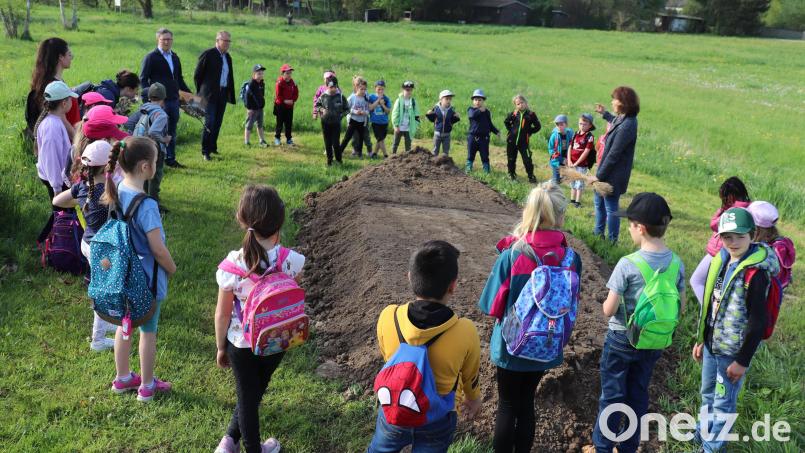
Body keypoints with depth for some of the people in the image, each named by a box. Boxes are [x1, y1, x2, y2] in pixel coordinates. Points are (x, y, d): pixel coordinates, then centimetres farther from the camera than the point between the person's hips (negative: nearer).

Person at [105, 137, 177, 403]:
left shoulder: (116, 192, -7)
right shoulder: (146, 205, -29)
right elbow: (158, 249, -23)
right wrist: (172, 269, -6)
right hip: (147, 276, -7)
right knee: (148, 330, 11)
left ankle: (122, 378, 38)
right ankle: (147, 387, 26)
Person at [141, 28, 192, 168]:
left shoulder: (175, 58, 16)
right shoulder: (151, 58, -4)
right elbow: (143, 79, -5)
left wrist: (189, 93, 13)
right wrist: (148, 97, -16)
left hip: (174, 99, 6)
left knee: (171, 131, 10)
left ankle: (170, 159, 18)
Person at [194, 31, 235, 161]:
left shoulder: (228, 57, 14)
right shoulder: (208, 54, -7)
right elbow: (197, 75, -4)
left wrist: (230, 94, 13)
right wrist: (201, 92, 1)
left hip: (223, 95, 7)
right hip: (210, 95, -6)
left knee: (217, 123, 10)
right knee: (209, 122, -10)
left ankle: (212, 147, 22)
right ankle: (205, 151, -5)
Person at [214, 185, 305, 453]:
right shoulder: (292, 261, -23)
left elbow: (222, 314, -12)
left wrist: (221, 347, 2)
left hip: (240, 343, -1)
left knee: (248, 396, 19)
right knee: (254, 392, 27)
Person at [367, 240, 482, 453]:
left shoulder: (388, 317, -24)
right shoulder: (465, 331, -29)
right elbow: (470, 376, -7)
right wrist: (473, 399, 16)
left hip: (393, 411, 1)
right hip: (437, 420, -1)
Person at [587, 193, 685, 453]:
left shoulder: (627, 264, -24)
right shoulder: (676, 263, -8)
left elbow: (608, 310, -20)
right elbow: (680, 307, 2)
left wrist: (607, 302, 0)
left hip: (622, 340, -5)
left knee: (612, 396, 10)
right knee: (638, 395, 19)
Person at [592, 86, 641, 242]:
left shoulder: (626, 126, -28)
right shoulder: (623, 119, 2)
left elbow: (613, 155, -26)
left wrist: (599, 175, -20)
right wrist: (604, 114, 41)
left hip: (613, 175, -10)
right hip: (608, 172, 10)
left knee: (611, 209, 3)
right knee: (598, 201, 24)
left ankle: (611, 242, 17)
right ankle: (598, 233, 40)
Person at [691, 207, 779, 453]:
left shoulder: (756, 272, -23)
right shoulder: (721, 259, 1)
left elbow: (758, 322, -20)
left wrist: (743, 360, -16)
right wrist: (700, 340, 15)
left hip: (732, 351, -7)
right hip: (711, 344, 7)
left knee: (723, 402, 9)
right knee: (708, 395, 25)